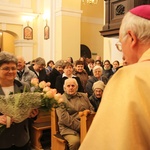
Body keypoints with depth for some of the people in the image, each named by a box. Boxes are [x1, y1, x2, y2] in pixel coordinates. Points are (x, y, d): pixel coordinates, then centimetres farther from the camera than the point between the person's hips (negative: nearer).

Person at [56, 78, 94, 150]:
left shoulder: (84, 96, 20)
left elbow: (92, 109, 20)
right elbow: (64, 118, -8)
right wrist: (81, 127, -15)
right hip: (69, 128, -4)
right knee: (75, 141, -33)